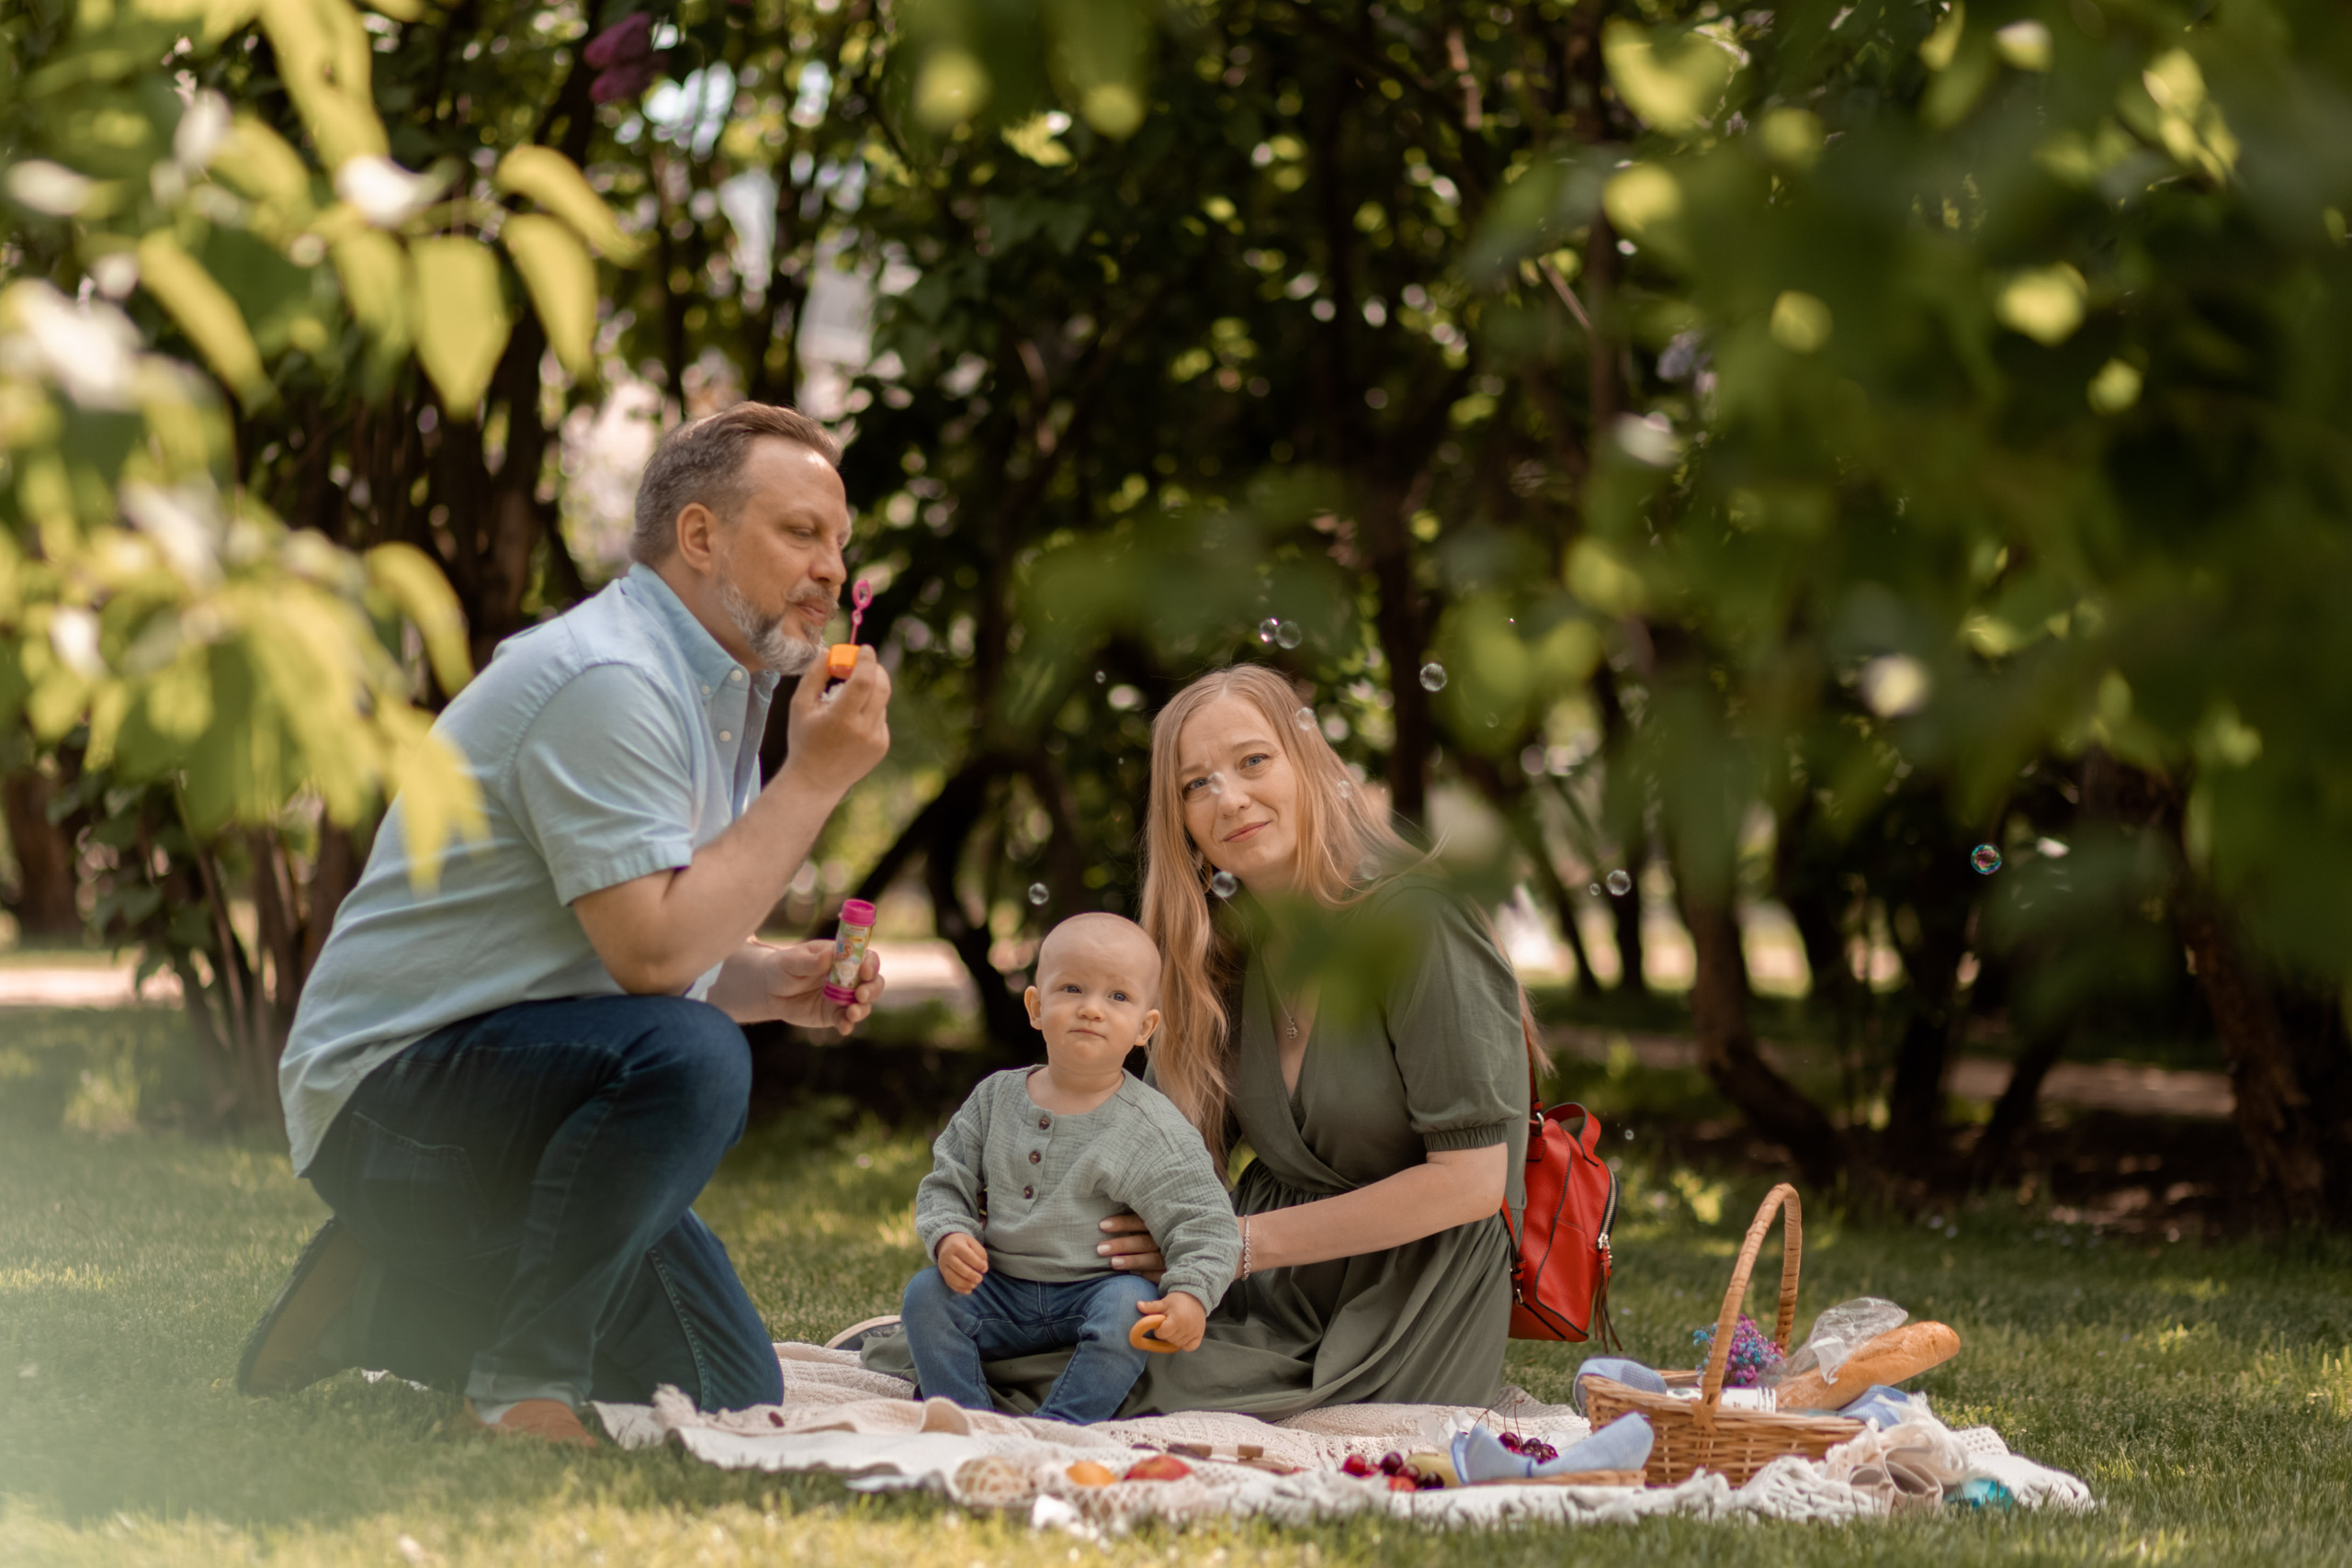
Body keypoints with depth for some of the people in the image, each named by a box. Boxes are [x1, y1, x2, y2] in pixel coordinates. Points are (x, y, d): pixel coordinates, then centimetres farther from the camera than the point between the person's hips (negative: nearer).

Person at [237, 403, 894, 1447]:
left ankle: (388, 1304, 16)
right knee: (686, 1057, -37)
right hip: (396, 1083, -10)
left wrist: (774, 983, 0)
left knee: (732, 1401, 7)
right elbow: (653, 951, -28)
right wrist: (815, 778, -21)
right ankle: (522, 1384, -23)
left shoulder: (715, 689, 15)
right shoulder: (608, 681, -18)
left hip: (530, 1090, 10)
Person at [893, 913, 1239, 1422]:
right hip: (1001, 1289, 4)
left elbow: (1205, 1222, -8)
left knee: (1132, 1304, -33)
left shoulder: (1151, 1128, -8)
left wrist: (1191, 1294, -26)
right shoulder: (994, 1099, 4)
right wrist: (949, 1237, -13)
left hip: (1096, 1289, -3)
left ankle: (1056, 1427, -35)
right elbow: (946, 1185, 9)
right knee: (926, 1293, -18)